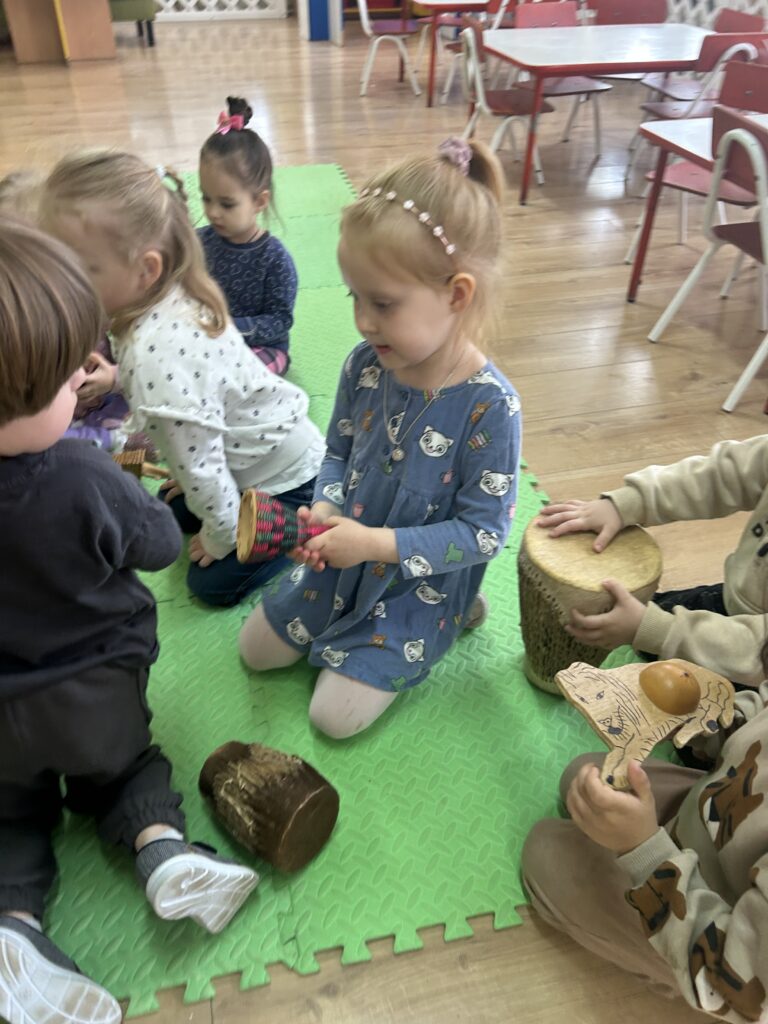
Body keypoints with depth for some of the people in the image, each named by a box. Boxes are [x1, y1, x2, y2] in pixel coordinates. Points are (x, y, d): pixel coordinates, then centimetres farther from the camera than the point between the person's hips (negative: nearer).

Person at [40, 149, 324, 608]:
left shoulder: (158, 358, -39)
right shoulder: (170, 297, -11)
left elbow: (200, 464, -28)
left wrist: (220, 536, -12)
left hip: (286, 478, -9)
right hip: (259, 451, 9)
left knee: (214, 583, 6)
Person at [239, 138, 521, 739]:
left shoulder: (490, 406, -29)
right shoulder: (366, 365, -13)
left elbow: (483, 532, -23)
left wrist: (376, 542, -28)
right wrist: (326, 510, -17)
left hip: (421, 580, -5)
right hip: (346, 557, 6)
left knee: (337, 714, -2)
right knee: (256, 650, 15)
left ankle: (439, 620, 15)